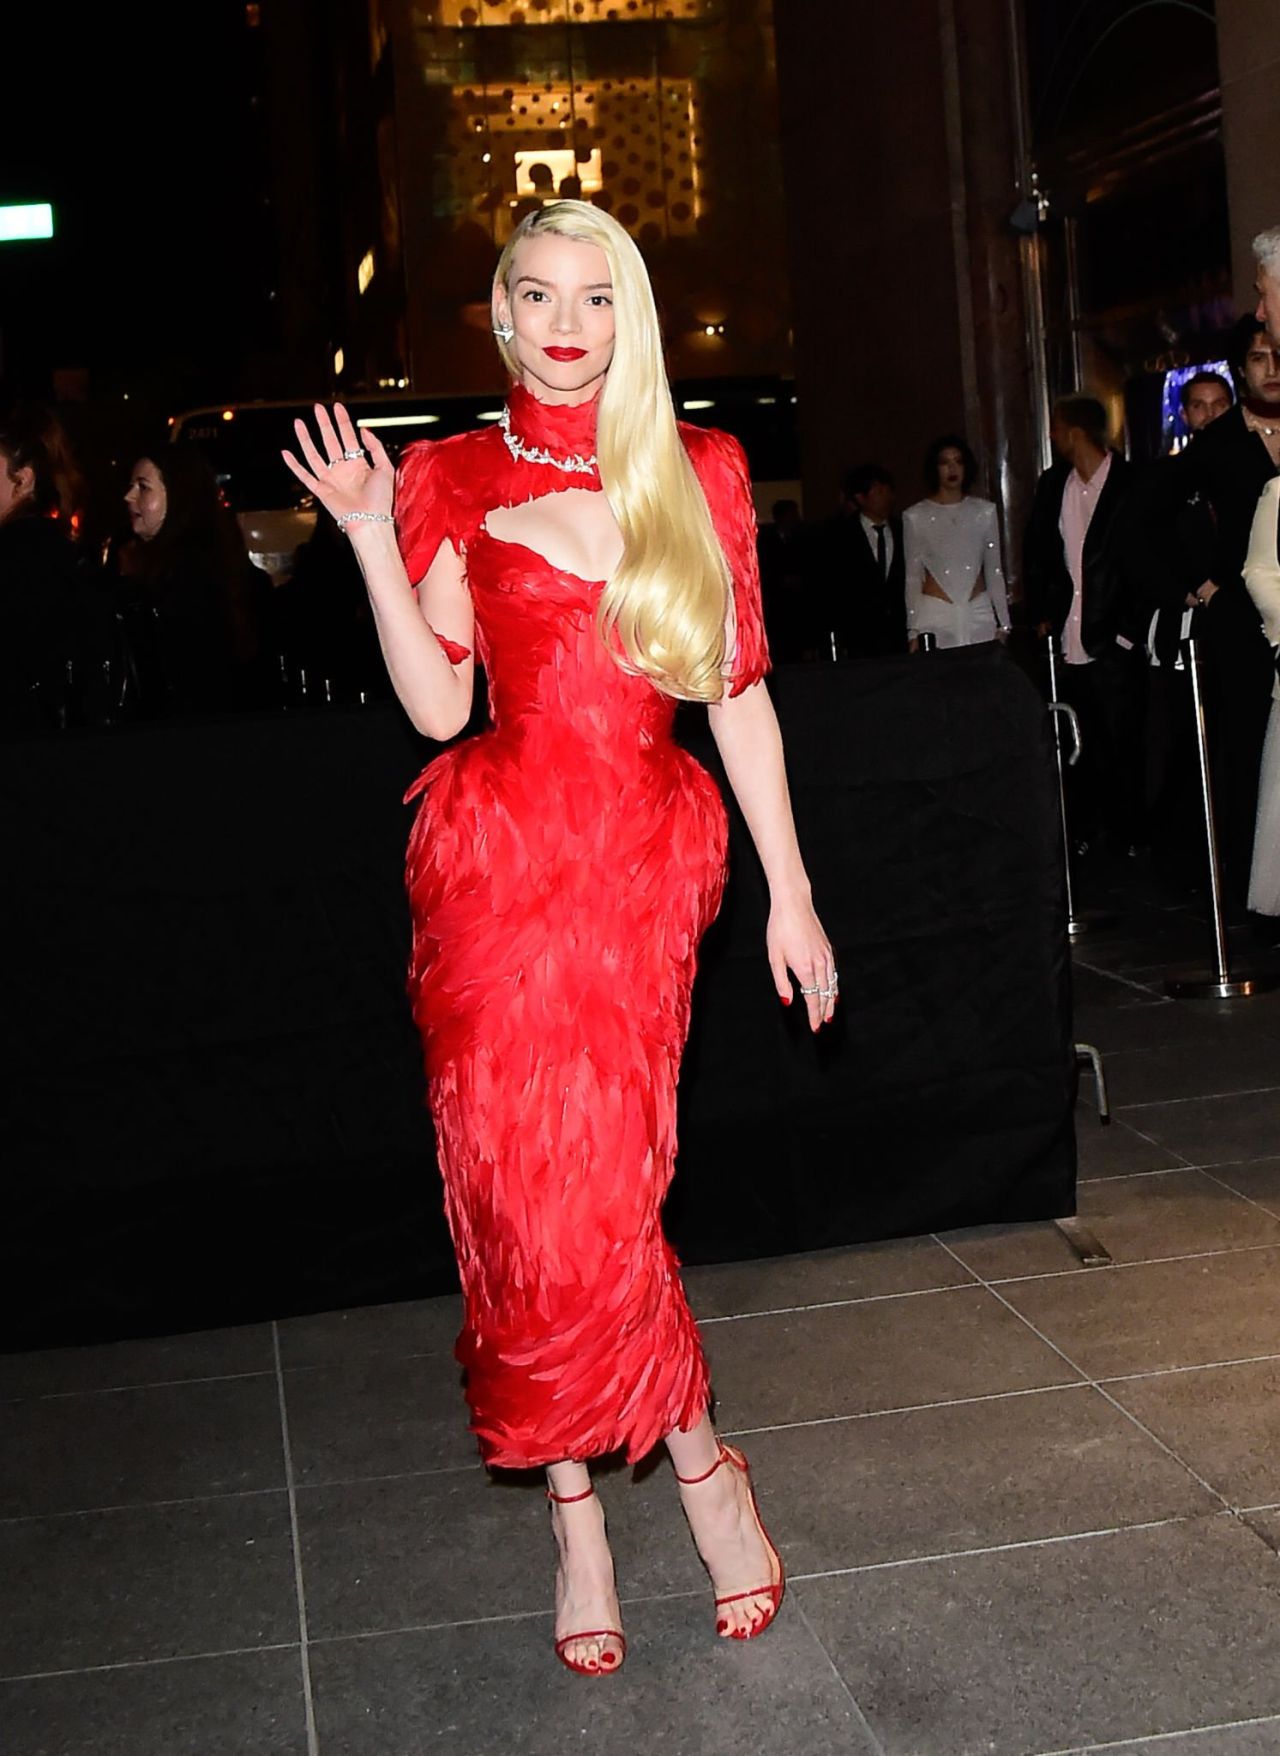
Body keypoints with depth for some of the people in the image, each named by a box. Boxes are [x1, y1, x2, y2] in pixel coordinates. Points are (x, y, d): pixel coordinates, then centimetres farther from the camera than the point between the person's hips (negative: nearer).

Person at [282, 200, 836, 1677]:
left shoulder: (699, 472, 9)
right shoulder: (452, 479, 7)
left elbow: (738, 691, 8)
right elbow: (436, 705, 1)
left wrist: (788, 889, 6)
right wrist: (370, 535, -6)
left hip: (646, 857, 0)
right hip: (500, 850, 0)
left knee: (592, 1184, -7)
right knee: (527, 1191, -2)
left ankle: (579, 1513, 13)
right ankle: (701, 1461, 17)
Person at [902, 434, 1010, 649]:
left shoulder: (985, 511, 7)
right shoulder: (915, 516, 2)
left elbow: (994, 571, 10)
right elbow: (912, 576, 4)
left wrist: (1003, 623, 6)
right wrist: (914, 631, -1)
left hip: (980, 613, 2)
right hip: (935, 615, -2)